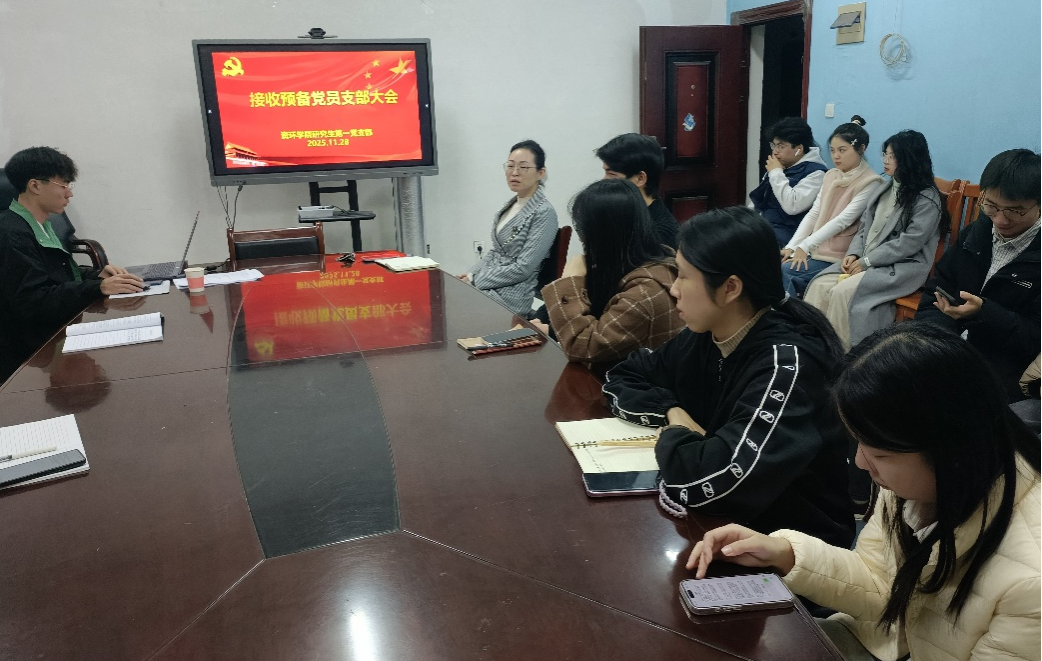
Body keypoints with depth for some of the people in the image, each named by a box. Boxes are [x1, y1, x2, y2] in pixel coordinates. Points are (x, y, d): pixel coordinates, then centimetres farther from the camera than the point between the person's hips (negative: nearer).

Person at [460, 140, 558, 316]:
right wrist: (471, 274, 1)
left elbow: (522, 269, -19)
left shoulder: (544, 213, -16)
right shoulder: (512, 203, 10)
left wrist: (475, 281, -15)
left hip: (513, 295, -8)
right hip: (492, 283, 8)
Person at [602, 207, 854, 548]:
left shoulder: (787, 363, -26)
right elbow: (622, 380, 7)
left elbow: (701, 483, -35)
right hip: (722, 520, 6)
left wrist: (673, 436, -15)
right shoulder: (705, 336, -4)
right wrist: (673, 411, -11)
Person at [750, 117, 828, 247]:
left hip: (785, 231, -8)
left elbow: (792, 206, -24)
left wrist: (776, 173, -16)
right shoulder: (783, 165, 13)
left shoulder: (815, 172, -11)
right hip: (761, 224, 8)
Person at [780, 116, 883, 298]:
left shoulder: (870, 183, -9)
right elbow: (813, 214, 6)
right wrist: (791, 247, -6)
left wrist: (805, 246, -23)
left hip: (839, 256, -6)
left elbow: (842, 221, -18)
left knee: (786, 271, -23)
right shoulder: (830, 176, 12)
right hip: (817, 249, 6)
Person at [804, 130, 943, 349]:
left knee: (843, 292, -29)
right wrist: (854, 254, -3)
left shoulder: (927, 199, -9)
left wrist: (866, 261, -16)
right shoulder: (885, 189, 15)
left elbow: (909, 243, -16)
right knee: (820, 285, -17)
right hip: (865, 261, 7)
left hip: (903, 267, -7)